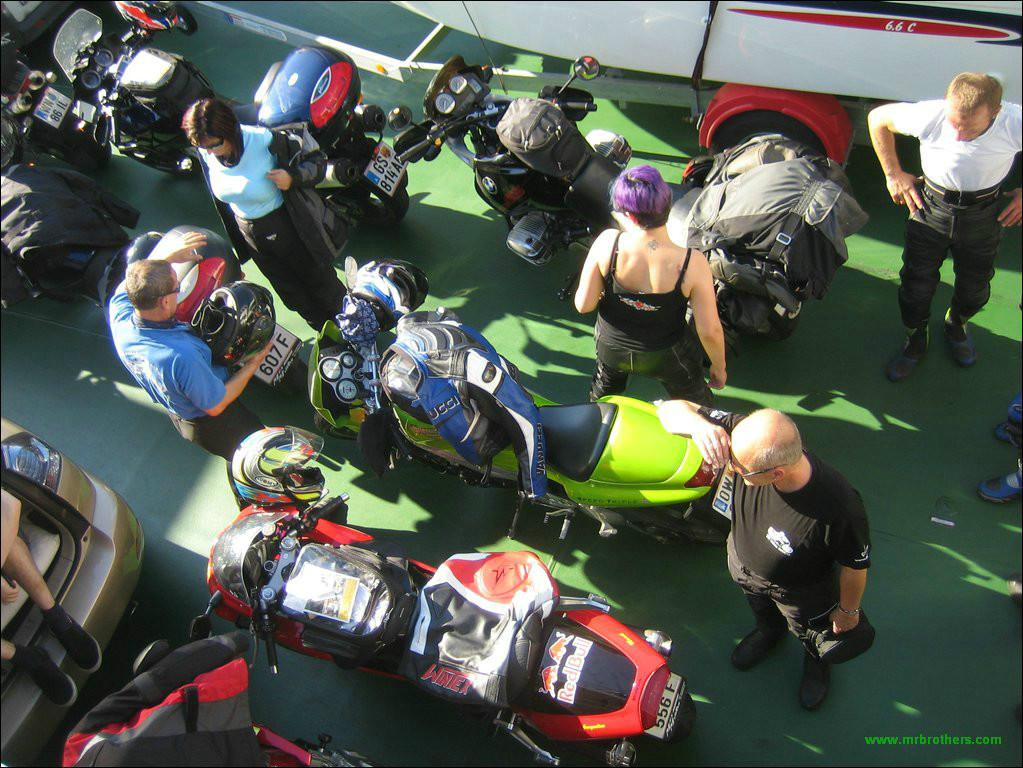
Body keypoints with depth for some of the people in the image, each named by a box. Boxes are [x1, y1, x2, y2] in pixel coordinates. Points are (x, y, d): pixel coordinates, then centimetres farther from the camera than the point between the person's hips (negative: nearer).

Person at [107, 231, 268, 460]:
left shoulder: (119, 316, -24)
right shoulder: (182, 357, -45)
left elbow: (128, 284, 2)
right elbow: (215, 406, -28)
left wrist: (170, 256, -2)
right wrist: (252, 365, -17)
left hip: (176, 413, 7)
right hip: (210, 424, -7)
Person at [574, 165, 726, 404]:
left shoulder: (607, 242, -28)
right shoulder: (693, 263, -30)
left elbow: (583, 305, -18)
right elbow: (710, 331, -21)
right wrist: (719, 367, 0)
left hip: (611, 348, 2)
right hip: (666, 356, -2)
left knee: (605, 387, 37)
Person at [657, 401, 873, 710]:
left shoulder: (838, 509, -48)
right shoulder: (743, 434, -39)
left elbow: (855, 566, -26)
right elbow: (670, 409, -31)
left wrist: (848, 611, -5)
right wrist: (699, 424, -55)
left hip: (800, 591, -3)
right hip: (744, 565, 3)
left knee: (813, 636, 33)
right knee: (761, 611, 39)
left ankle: (817, 663, 69)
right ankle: (769, 631, 74)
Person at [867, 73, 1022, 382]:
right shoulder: (929, 116, -28)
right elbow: (878, 118, -10)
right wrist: (894, 173, -7)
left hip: (983, 217, 1)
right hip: (931, 207, -1)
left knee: (975, 287, 17)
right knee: (917, 283, 7)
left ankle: (956, 325, 51)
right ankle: (915, 340, 35)